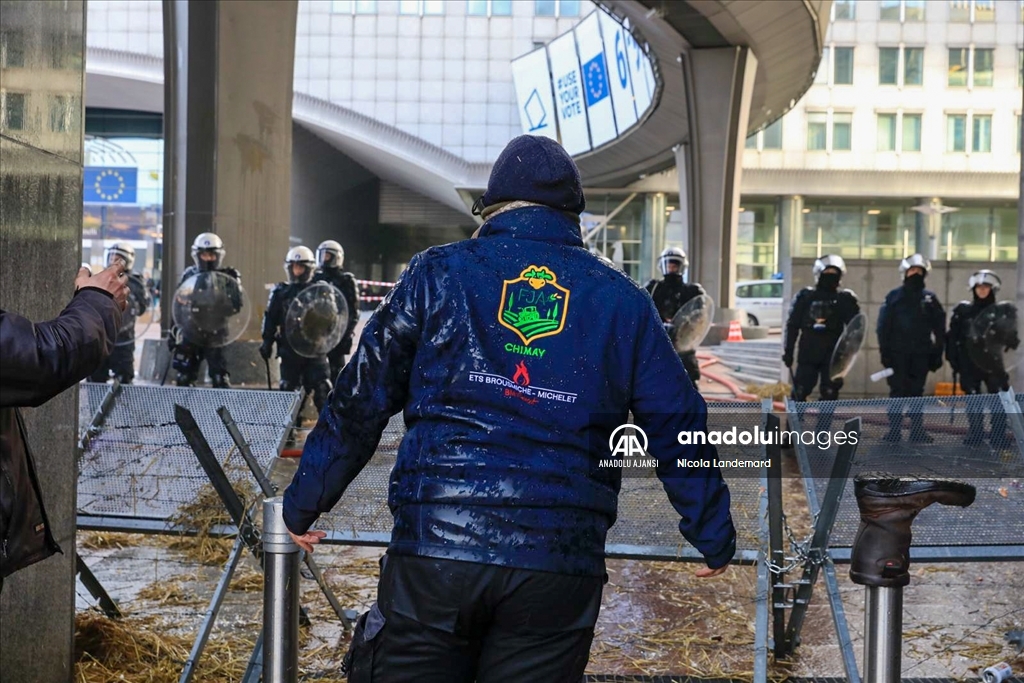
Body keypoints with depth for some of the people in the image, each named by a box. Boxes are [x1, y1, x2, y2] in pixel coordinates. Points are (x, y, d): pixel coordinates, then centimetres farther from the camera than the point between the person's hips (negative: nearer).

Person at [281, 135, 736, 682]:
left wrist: (303, 505, 17)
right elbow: (677, 429, 12)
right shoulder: (623, 300, 11)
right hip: (561, 562, 2)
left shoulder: (439, 272, 7)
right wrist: (714, 538, 23)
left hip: (433, 547, -2)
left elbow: (360, 400, 8)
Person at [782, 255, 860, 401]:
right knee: (800, 391, -1)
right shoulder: (805, 296, 6)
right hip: (808, 352, 1)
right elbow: (792, 325, 8)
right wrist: (788, 350, 4)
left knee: (829, 394, -2)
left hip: (832, 354, 0)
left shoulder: (845, 298, 5)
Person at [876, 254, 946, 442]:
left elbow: (939, 328, 9)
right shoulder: (894, 296, 2)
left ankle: (917, 431, 10)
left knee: (917, 392, 6)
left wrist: (937, 353, 5)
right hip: (898, 353, -2)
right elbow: (883, 326, -2)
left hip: (921, 354, 2)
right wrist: (885, 351, -8)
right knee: (898, 392, -2)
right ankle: (894, 431, 1)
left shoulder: (930, 298, 8)